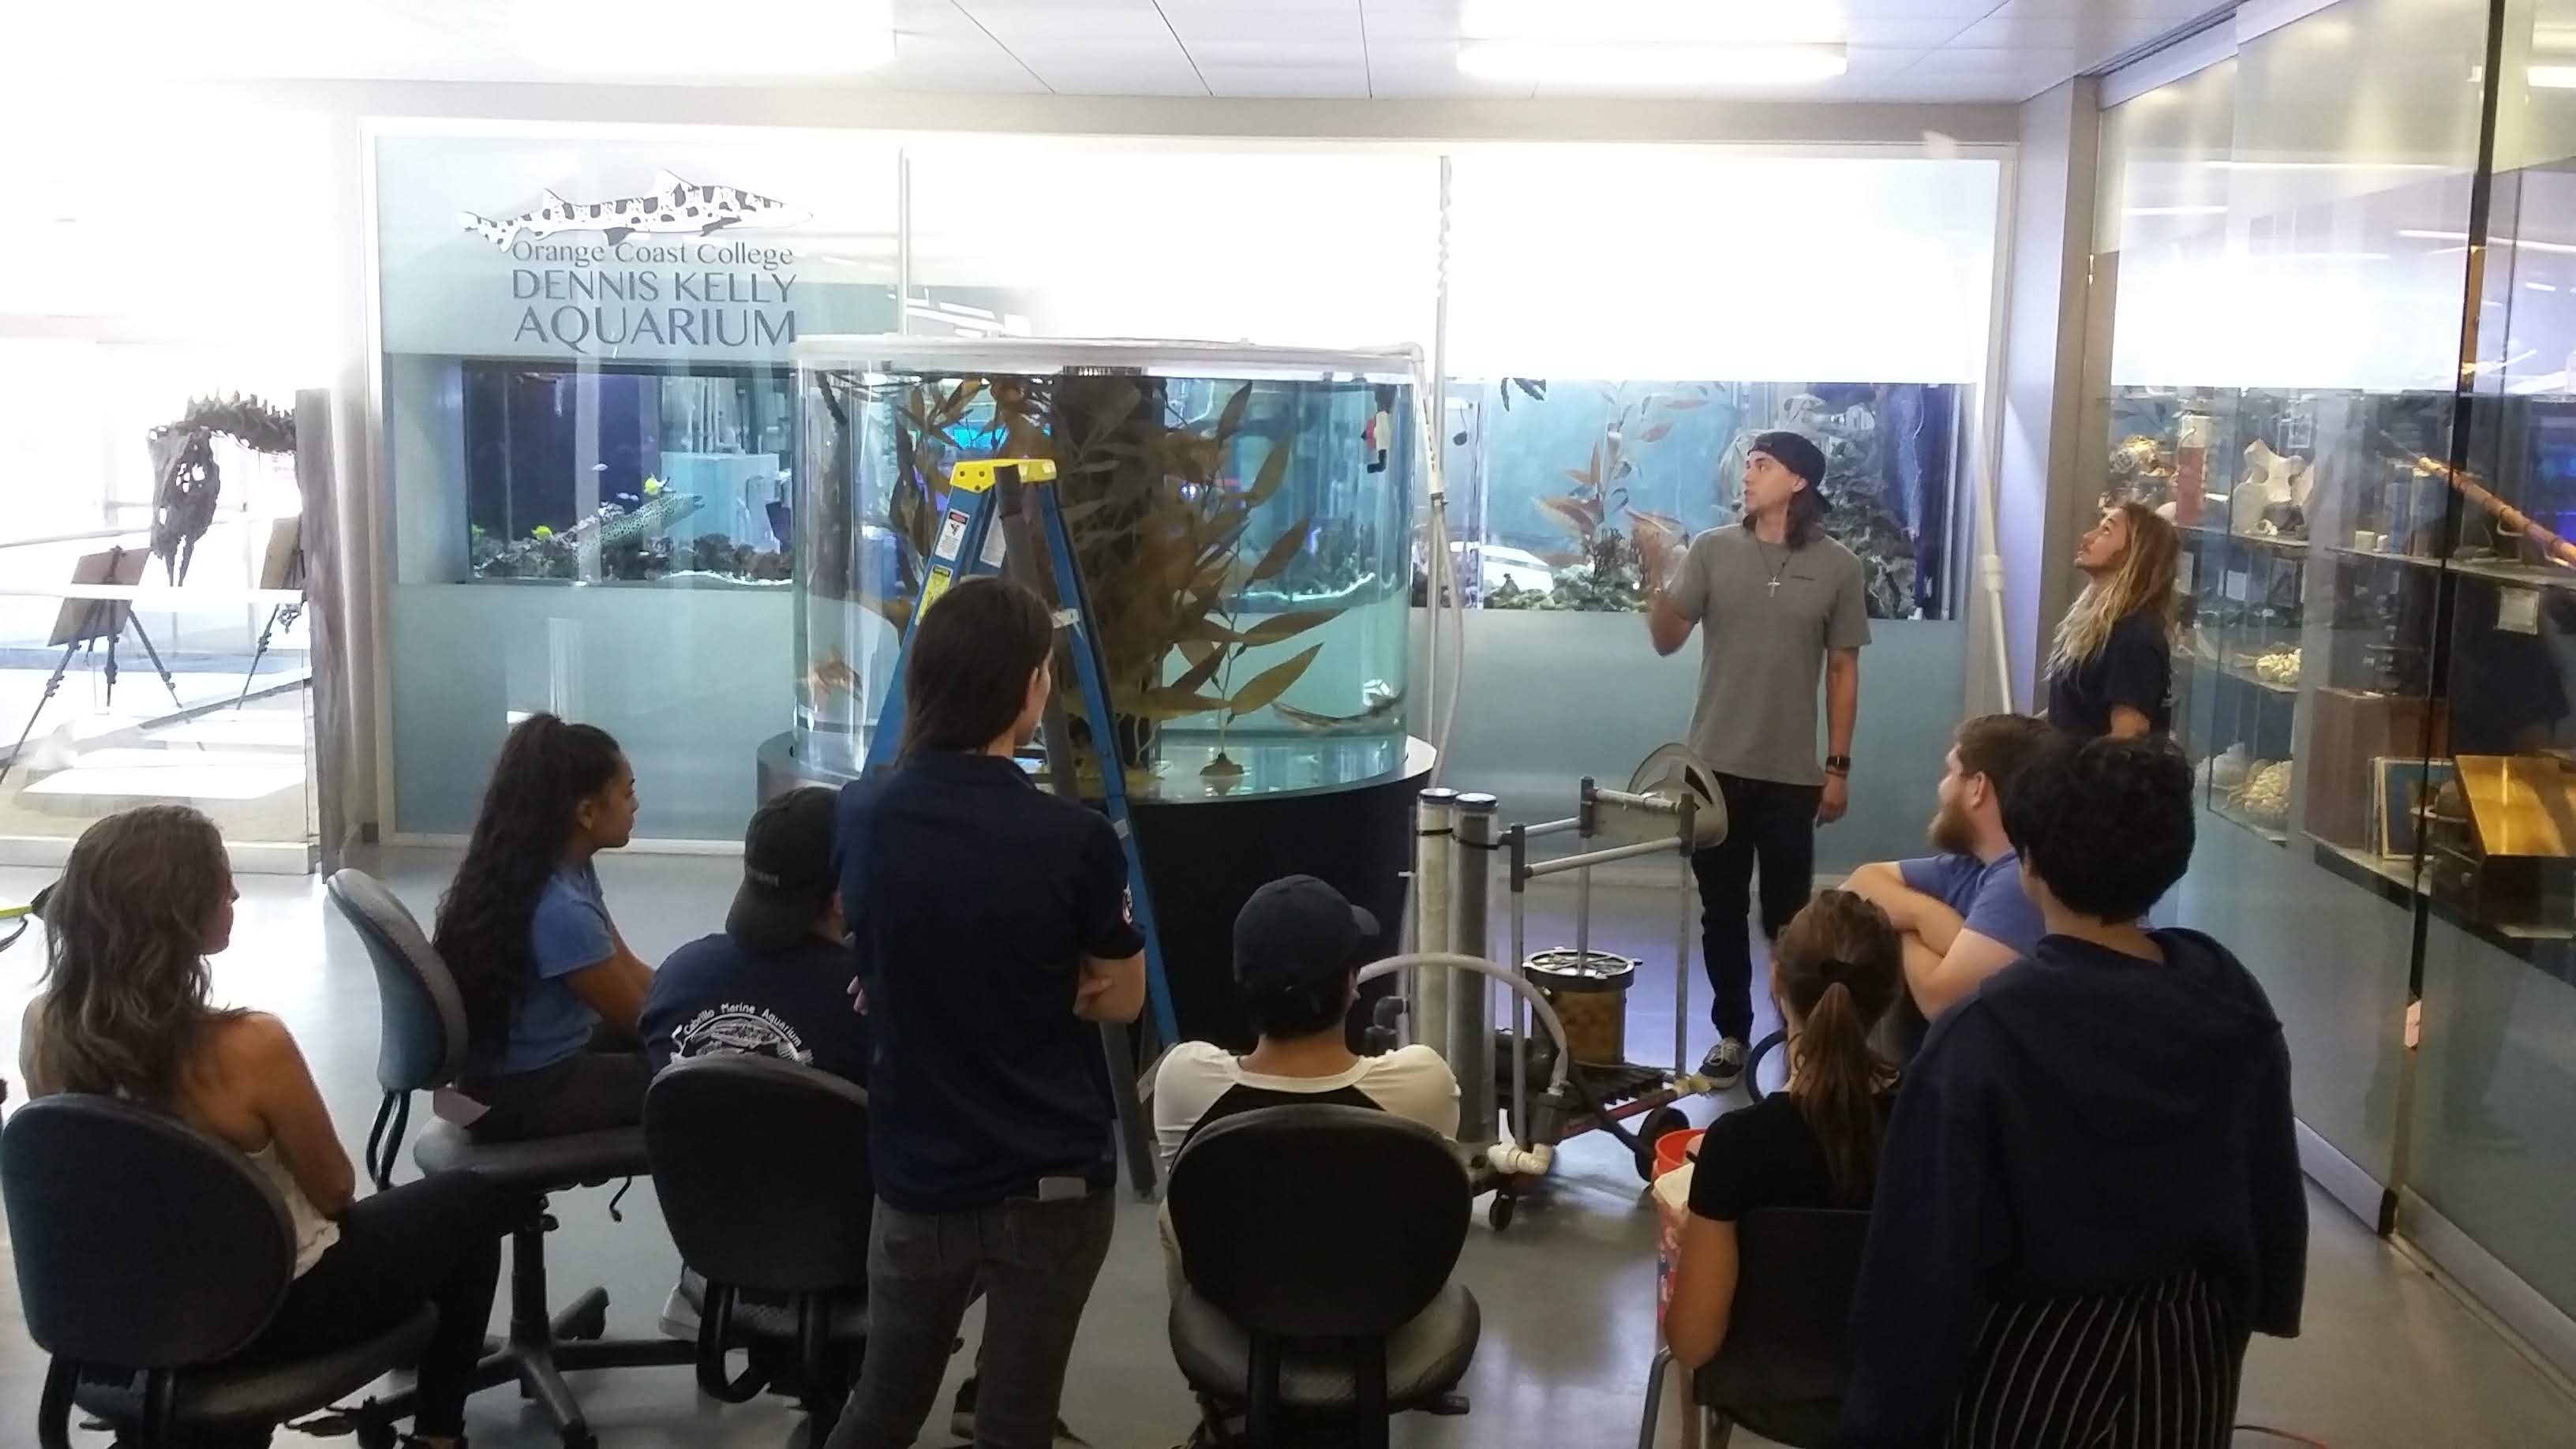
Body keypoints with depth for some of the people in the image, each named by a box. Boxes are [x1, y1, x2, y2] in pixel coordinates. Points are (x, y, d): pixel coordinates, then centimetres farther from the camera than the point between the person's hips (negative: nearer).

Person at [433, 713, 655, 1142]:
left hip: (527, 1063, 9)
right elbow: (636, 1016, -18)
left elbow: (629, 970, 7)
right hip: (520, 1096, -9)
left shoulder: (569, 870, -1)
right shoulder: (561, 911, -30)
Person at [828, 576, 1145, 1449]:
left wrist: (986, 983, 2)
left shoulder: (859, 817, -6)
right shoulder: (1075, 840, -19)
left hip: (916, 1172, 4)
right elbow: (1120, 1001, -5)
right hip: (1052, 1180, -3)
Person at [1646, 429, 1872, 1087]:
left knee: (1788, 915, 6)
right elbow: (1667, 640, -4)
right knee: (1722, 911, 10)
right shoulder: (1712, 550, 0)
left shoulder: (1837, 566, -1)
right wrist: (1657, 576, -23)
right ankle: (1731, 1032, 23)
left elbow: (1843, 671, 3)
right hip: (1715, 766, 1)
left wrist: (1838, 767, 1)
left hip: (1792, 774, -1)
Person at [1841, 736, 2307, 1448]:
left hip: (2032, 1359, -4)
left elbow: (1929, 1241, -22)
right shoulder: (2232, 1004, -9)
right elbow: (2271, 1188, 2)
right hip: (2187, 1348, 5)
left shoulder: (1984, 1035, -25)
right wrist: (2251, 1304, 19)